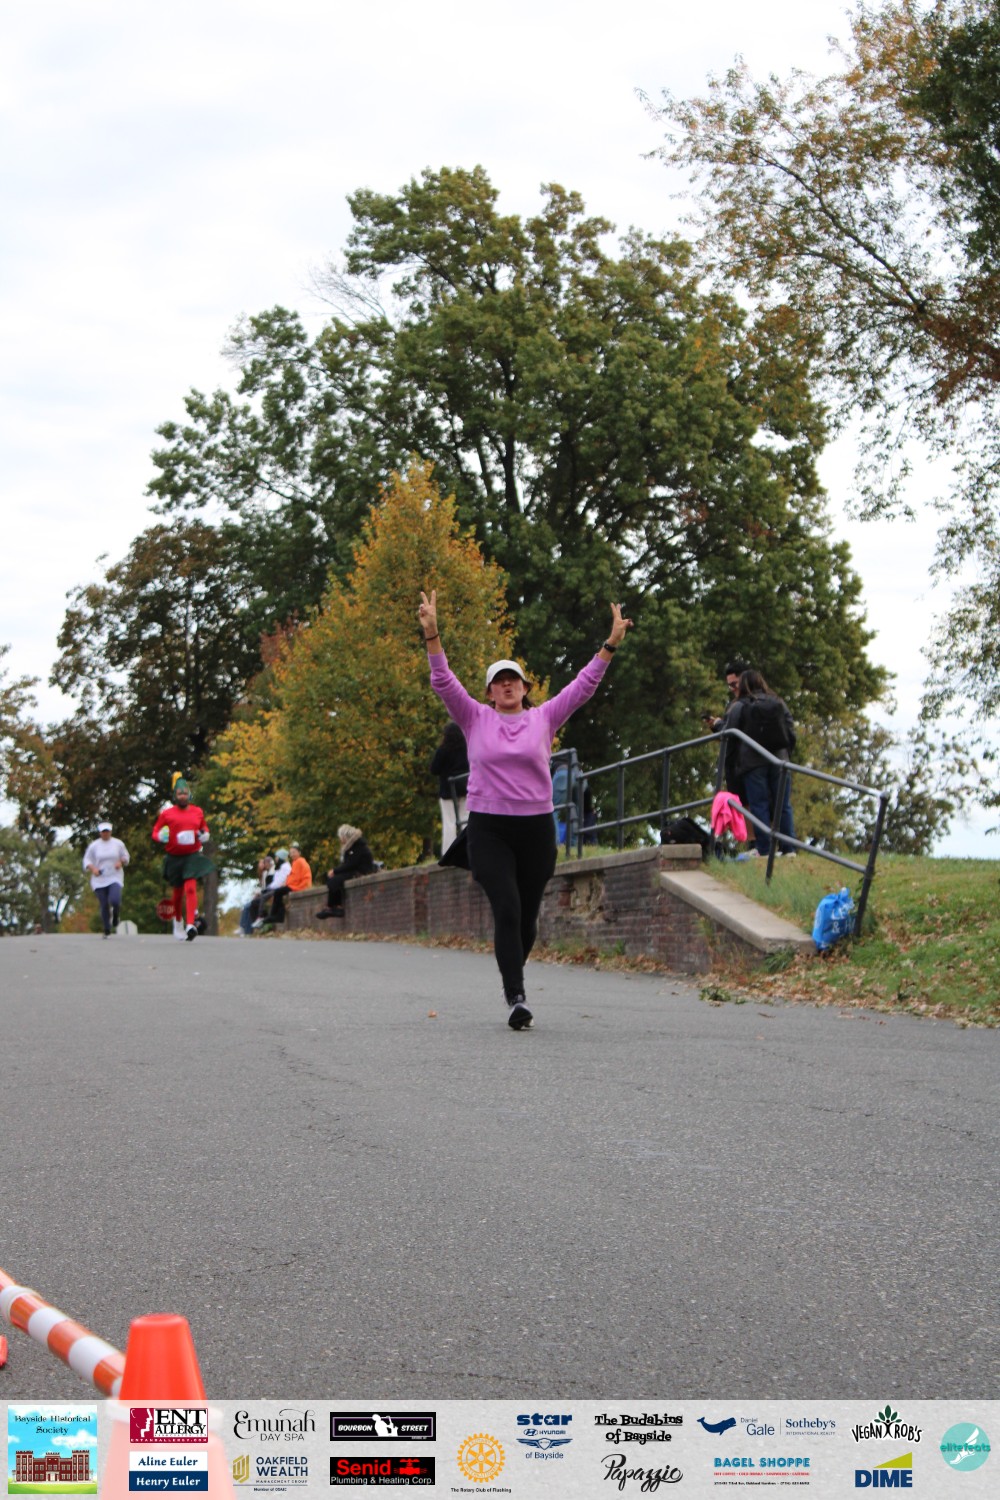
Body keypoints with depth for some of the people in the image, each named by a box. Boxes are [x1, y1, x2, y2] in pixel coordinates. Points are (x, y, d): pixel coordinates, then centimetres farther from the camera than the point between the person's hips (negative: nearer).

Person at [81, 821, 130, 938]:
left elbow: (125, 857, 14)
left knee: (115, 901, -23)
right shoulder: (94, 846, 4)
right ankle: (107, 931, 11)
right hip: (99, 880, 1)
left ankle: (115, 921, 9)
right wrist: (93, 869, -13)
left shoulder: (118, 844, 6)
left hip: (115, 878, -1)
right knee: (104, 905, -2)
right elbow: (87, 860, 5)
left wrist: (121, 862, -8)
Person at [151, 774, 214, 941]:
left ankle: (190, 925, -28)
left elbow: (204, 827, 23)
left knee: (191, 888, -18)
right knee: (178, 891, 11)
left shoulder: (197, 812, 7)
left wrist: (205, 835, 1)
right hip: (174, 857, 0)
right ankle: (178, 921, 36)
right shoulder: (167, 813, 0)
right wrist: (161, 837, -18)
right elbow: (155, 832, 5)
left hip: (193, 856, 0)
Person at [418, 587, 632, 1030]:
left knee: (527, 916, 8)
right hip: (488, 829, -2)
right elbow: (443, 682, -3)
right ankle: (516, 998, -18)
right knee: (506, 908, -16)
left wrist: (610, 645, -4)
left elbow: (584, 685, 4)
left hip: (536, 828, 2)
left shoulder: (544, 718, 8)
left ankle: (512, 977, 33)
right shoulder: (476, 718, 5)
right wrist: (432, 635, -14)